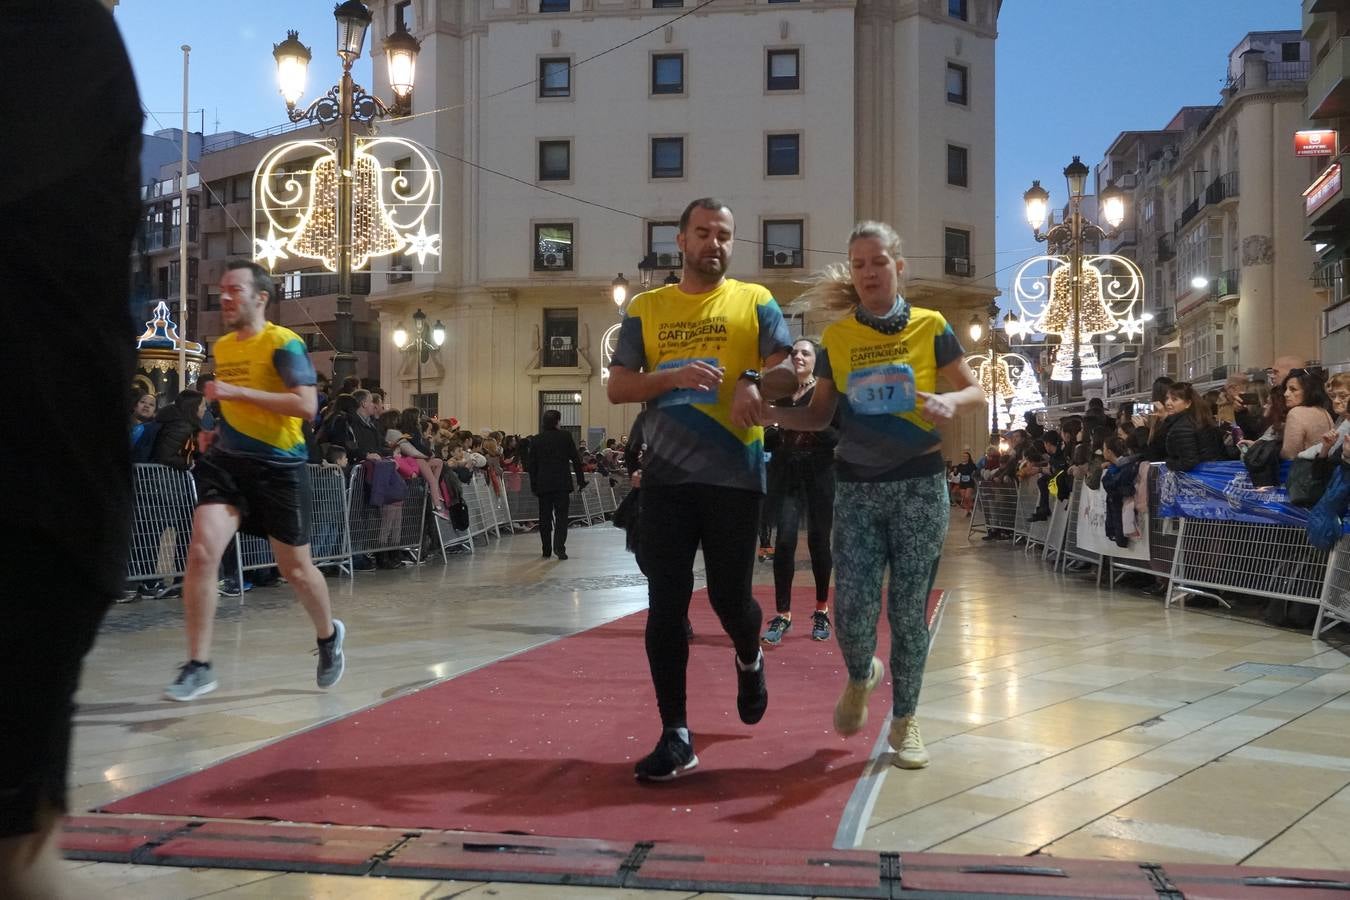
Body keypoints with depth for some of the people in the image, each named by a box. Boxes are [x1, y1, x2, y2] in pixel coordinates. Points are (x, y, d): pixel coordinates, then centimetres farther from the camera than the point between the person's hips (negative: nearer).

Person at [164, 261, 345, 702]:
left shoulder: (283, 343, -11)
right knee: (201, 552, -14)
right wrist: (220, 429, 14)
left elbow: (306, 405, -24)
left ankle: (329, 636, 38)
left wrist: (238, 392, -25)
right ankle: (198, 666, -6)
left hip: (280, 467, -5)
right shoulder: (221, 348, 11)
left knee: (296, 569, 8)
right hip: (228, 462, 5)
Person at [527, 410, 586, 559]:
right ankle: (559, 547, -15)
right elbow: (576, 459, -2)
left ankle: (546, 550, 13)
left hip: (543, 484, 2)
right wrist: (580, 480, 4)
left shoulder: (536, 440, 3)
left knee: (545, 518, 9)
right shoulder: (565, 436, -3)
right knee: (561, 516, -1)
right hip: (562, 483, -2)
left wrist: (533, 485, 11)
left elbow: (531, 465, 5)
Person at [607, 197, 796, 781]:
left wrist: (753, 381, -24)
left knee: (729, 597, 4)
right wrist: (674, 376, -14)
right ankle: (675, 736, 9)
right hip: (665, 477, 2)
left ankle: (749, 661, 40)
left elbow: (789, 372, -3)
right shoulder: (646, 309, 9)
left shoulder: (754, 301, 5)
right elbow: (617, 387, 3)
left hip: (734, 475, -1)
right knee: (665, 607, 0)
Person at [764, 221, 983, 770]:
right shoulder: (836, 337, 5)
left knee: (908, 611, 3)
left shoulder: (930, 326, 0)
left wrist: (951, 401, -19)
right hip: (856, 489, 1)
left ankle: (904, 721, 21)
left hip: (918, 487, -1)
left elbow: (975, 390, 5)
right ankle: (860, 678, 31)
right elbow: (819, 416, 8)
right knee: (852, 612, -4)